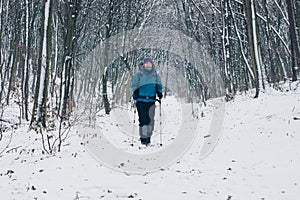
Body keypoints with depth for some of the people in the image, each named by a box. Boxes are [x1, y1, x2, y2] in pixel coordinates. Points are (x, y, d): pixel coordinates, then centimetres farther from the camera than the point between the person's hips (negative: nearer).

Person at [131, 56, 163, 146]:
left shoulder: (156, 75, 10)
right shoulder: (138, 74, 4)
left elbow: (159, 86, 18)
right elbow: (133, 85, 8)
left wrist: (159, 92, 0)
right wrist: (134, 93, -8)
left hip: (151, 100, 2)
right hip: (141, 100, -2)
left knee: (150, 119, -3)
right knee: (143, 119, -7)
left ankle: (148, 137, 10)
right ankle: (143, 138, 1)